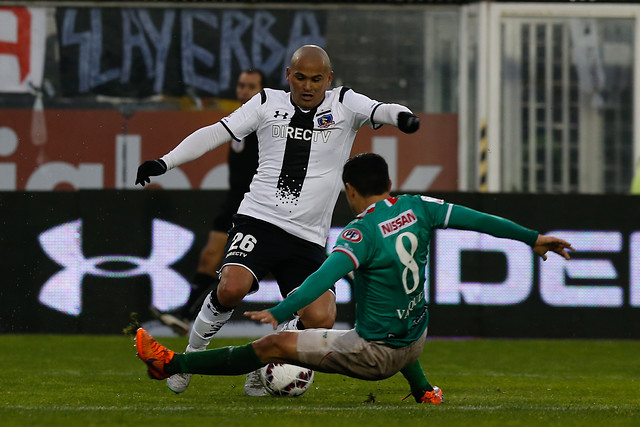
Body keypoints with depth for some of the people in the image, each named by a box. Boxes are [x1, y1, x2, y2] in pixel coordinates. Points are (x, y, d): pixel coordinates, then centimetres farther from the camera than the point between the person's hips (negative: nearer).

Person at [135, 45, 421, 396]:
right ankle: (191, 357, -1)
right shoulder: (268, 103, 9)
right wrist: (164, 162, -2)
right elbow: (215, 133, 7)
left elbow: (379, 111, -10)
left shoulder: (344, 104, 7)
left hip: (309, 240, 1)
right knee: (231, 289, -27)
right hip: (258, 219, -1)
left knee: (321, 320, -15)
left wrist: (401, 116, -35)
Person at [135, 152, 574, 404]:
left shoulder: (362, 233, -19)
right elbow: (476, 219, 4)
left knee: (272, 346, -4)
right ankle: (423, 391, 44)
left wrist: (279, 312, -40)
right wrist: (532, 238, 14)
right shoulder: (417, 209, -1)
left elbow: (327, 276, -32)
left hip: (372, 354, -6)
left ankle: (171, 363, -3)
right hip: (415, 343, 6)